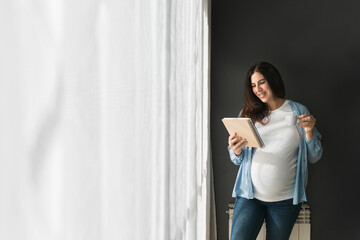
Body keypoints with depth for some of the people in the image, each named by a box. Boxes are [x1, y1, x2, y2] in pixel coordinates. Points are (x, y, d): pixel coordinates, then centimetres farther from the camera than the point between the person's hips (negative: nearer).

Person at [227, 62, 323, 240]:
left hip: (286, 200, 0)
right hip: (250, 195, 1)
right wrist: (236, 150, -16)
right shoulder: (248, 114, 5)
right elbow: (237, 160, 6)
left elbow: (314, 158, 4)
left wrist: (309, 131, -12)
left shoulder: (299, 111, 2)